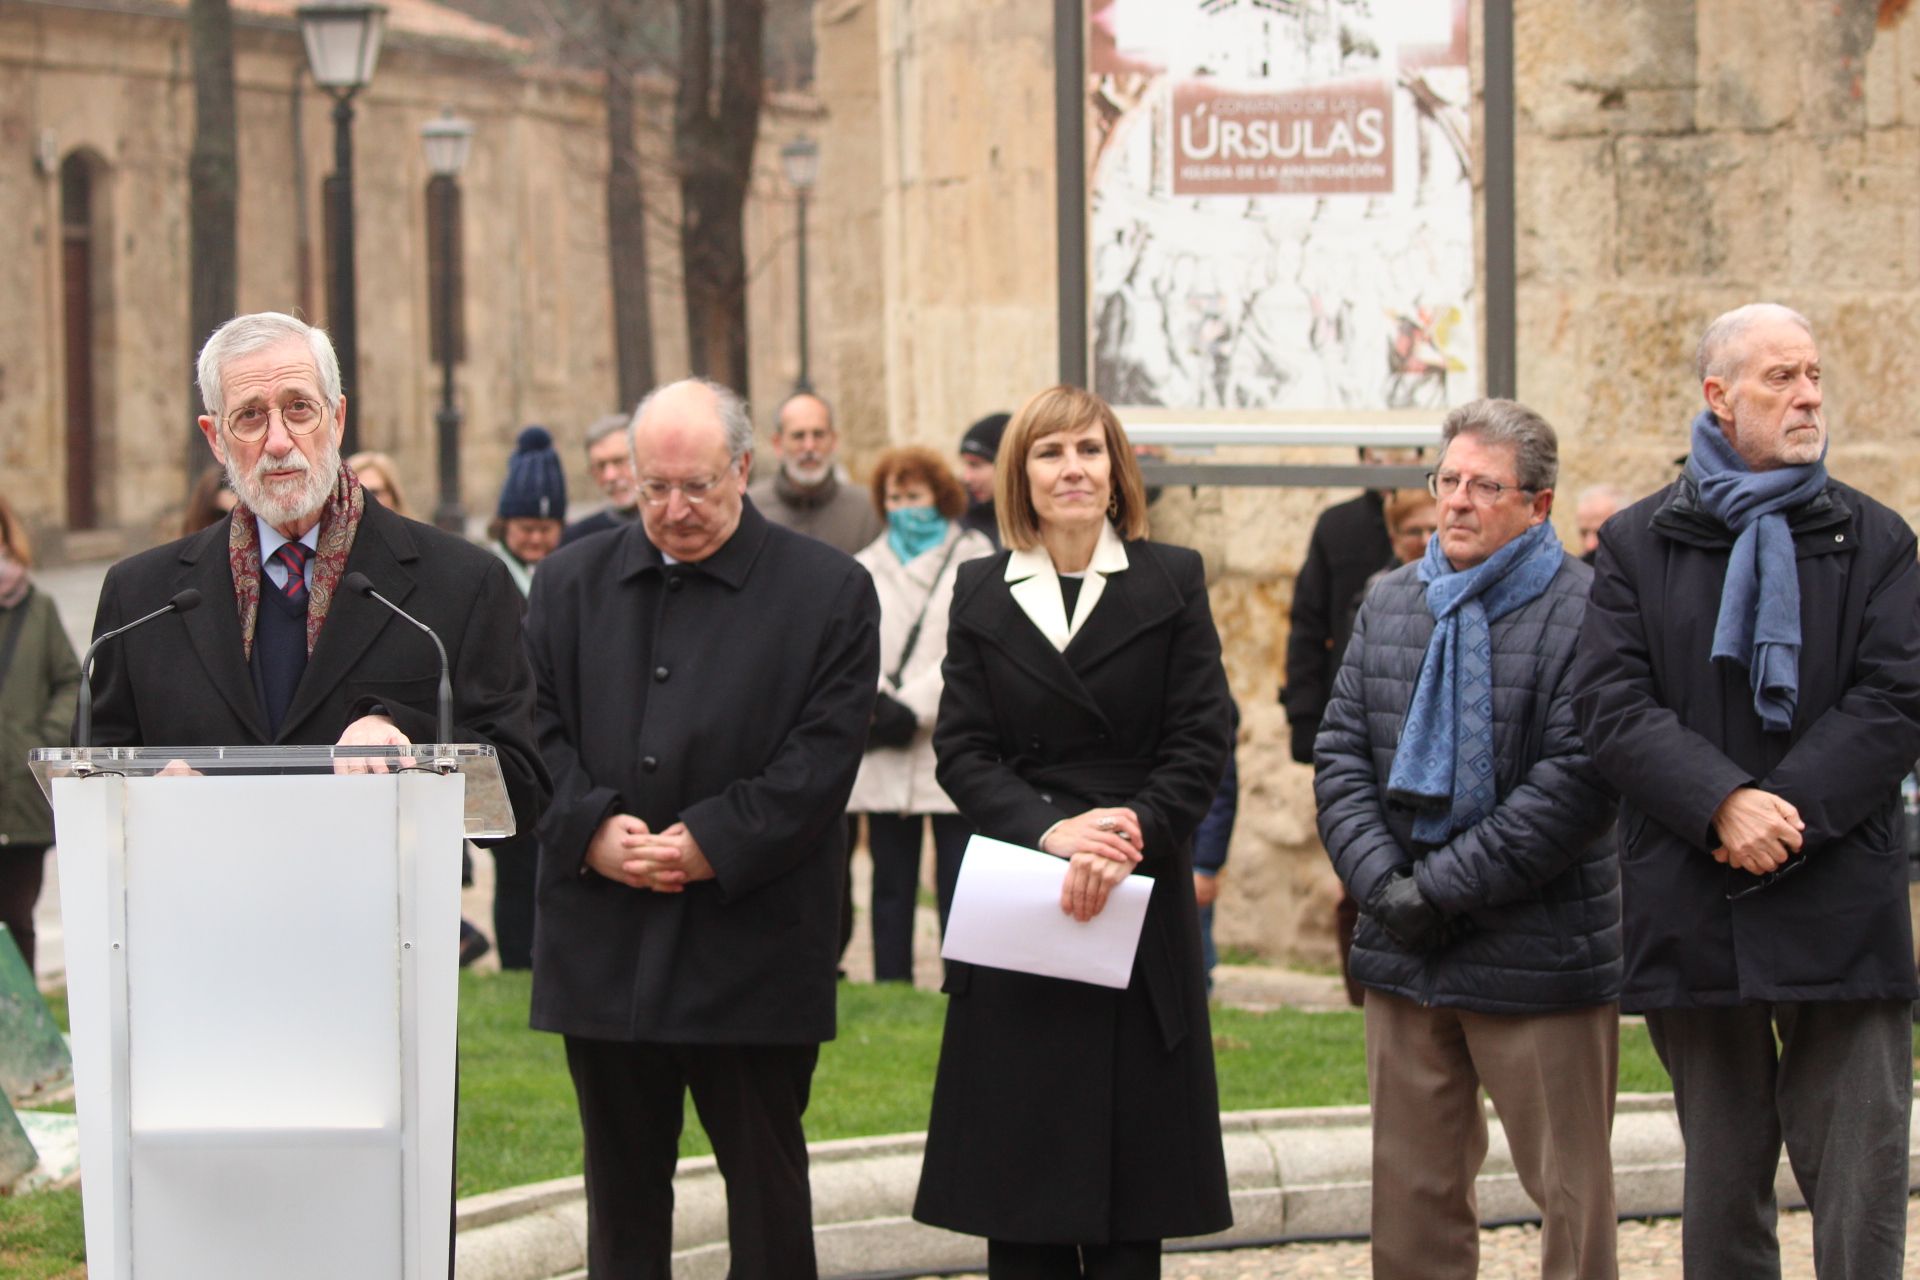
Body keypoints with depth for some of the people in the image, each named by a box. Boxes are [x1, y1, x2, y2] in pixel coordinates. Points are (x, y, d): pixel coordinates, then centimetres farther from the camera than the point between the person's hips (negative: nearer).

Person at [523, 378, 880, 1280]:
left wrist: (711, 844, -16)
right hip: (605, 948, 3)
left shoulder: (830, 593, 0)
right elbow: (537, 729, 5)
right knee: (622, 1181, 11)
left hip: (752, 946, -3)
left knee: (765, 1181, 3)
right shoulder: (571, 583, 11)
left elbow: (822, 755, -8)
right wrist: (593, 831, -12)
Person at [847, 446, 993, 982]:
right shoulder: (866, 569, 17)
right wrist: (878, 704, -11)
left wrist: (913, 707, -12)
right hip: (884, 763, 3)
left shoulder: (974, 563, 4)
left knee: (958, 885, -5)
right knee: (891, 886, 5)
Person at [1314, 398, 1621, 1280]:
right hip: (1405, 957, 6)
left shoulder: (1585, 611, -9)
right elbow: (1341, 754, 9)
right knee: (1412, 1190, 11)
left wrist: (1441, 887, -16)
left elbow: (1577, 781, -16)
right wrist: (1382, 883, -8)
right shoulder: (1390, 604, 12)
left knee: (1570, 1193, 3)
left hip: (1537, 960, -6)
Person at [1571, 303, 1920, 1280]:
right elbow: (1611, 705, -3)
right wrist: (1724, 804, -17)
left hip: (1840, 899, -1)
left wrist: (1786, 812, -15)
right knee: (1723, 1182, 8)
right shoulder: (1639, 544, 8)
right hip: (1693, 907, 1)